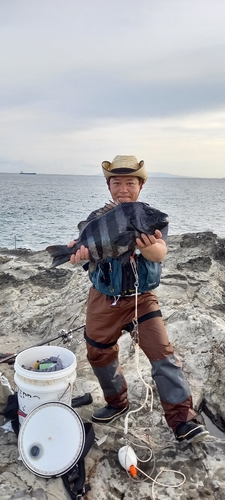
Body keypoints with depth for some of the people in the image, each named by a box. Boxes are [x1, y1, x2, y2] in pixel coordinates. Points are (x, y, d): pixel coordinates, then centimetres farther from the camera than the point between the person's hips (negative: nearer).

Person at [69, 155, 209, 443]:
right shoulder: (97, 218, -4)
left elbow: (160, 253, -27)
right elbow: (86, 244, -20)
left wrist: (148, 247, -52)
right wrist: (80, 251, -46)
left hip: (141, 298, -2)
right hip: (103, 299, 3)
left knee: (163, 354, -13)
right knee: (99, 355, 13)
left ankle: (181, 418, 0)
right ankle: (117, 403, 37)